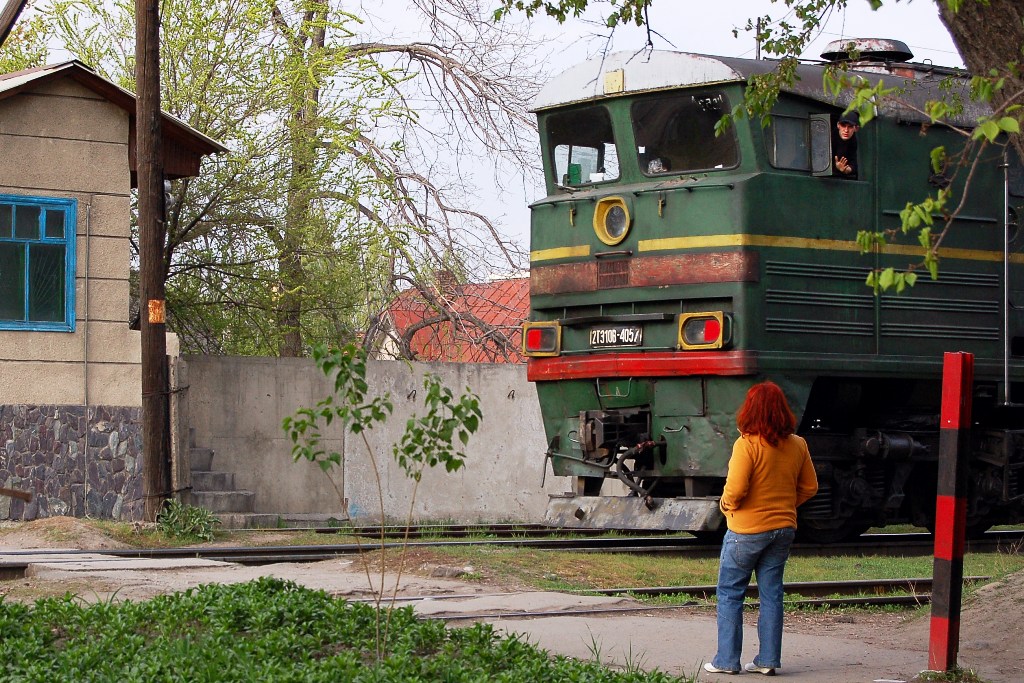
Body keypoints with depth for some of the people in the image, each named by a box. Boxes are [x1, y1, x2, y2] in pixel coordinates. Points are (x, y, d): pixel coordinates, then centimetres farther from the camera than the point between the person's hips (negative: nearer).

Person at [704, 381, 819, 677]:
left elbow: (735, 489, -22)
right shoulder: (798, 445, 1)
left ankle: (727, 660, 6)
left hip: (747, 529, -5)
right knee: (771, 594, 11)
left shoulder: (747, 444, -19)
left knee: (730, 594, 6)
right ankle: (768, 660, 11)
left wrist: (727, 505, -2)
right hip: (784, 528, 6)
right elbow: (809, 487, 8)